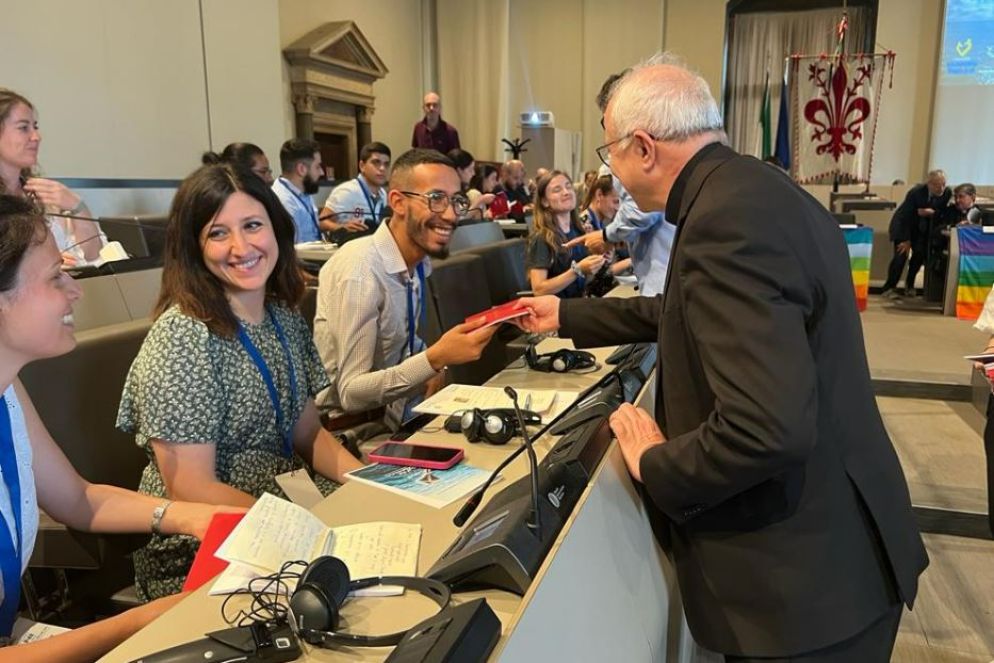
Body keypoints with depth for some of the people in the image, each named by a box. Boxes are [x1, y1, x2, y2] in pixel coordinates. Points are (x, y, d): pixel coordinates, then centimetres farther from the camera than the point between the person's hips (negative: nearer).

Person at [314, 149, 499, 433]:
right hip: (354, 429, -8)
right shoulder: (359, 272, -22)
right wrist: (436, 359, -33)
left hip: (396, 416, 8)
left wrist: (434, 370, -7)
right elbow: (351, 393, -23)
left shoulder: (421, 263, 3)